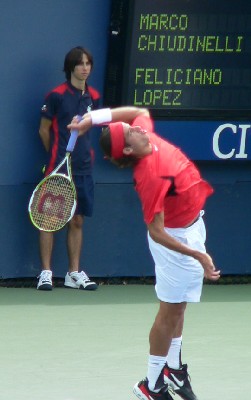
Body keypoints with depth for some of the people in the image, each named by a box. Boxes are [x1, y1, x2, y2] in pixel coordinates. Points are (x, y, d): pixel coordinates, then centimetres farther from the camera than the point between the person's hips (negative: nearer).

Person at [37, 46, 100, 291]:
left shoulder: (93, 97, 8)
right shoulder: (57, 95, -8)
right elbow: (44, 130, 1)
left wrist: (85, 151, 13)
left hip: (83, 169, 5)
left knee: (77, 221, 8)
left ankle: (74, 273, 13)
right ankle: (46, 273, 1)